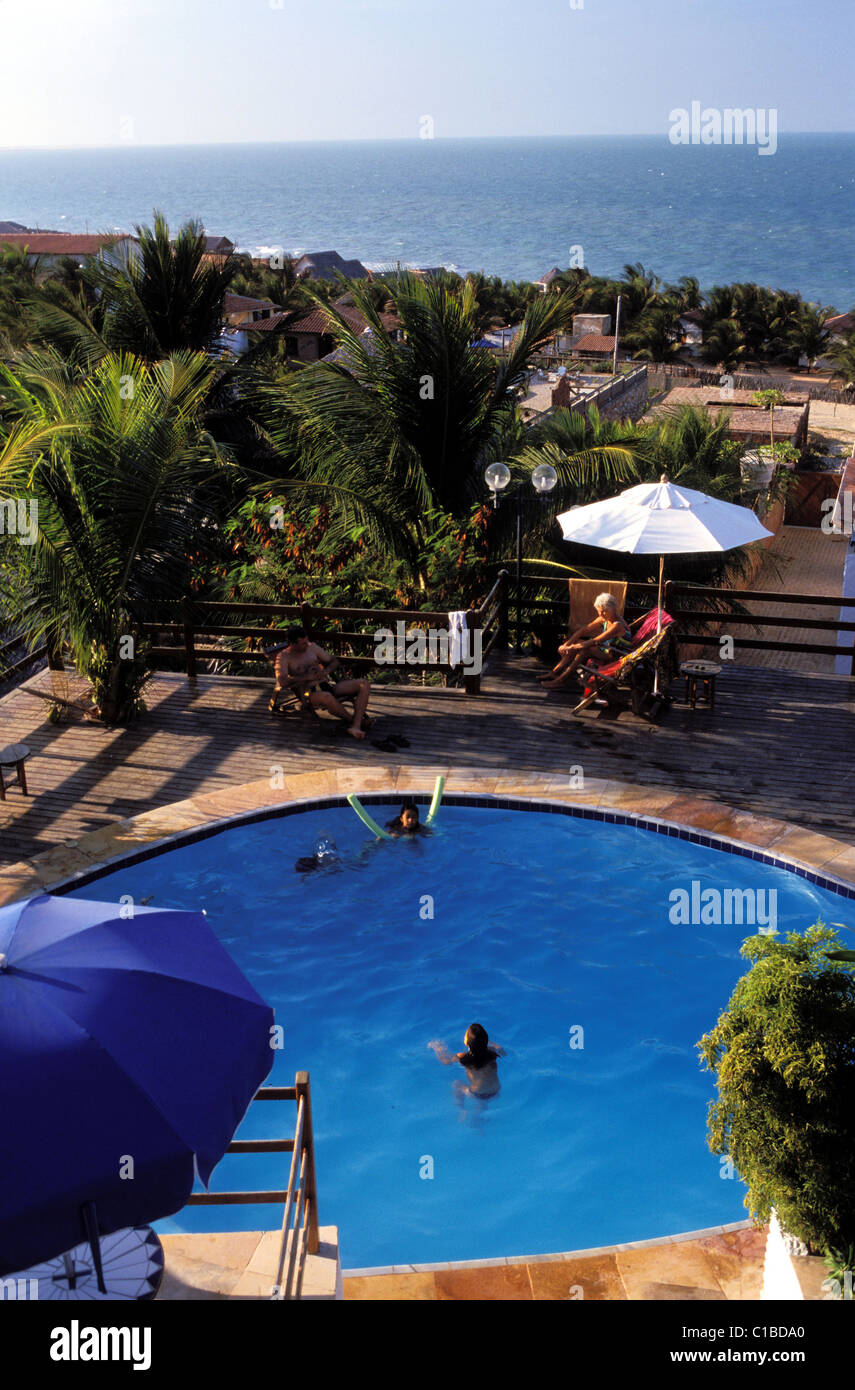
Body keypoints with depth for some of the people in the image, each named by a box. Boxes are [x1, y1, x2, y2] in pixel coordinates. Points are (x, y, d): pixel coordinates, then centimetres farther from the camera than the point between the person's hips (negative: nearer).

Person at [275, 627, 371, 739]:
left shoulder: (312, 647, 15)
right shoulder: (283, 656, -1)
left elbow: (334, 661, 24)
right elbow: (282, 681, -18)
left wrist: (325, 671, 1)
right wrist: (307, 677, -14)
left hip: (327, 687, 6)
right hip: (310, 694, -6)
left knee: (364, 685, -14)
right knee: (326, 697, -44)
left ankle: (355, 726, -31)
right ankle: (352, 720, -16)